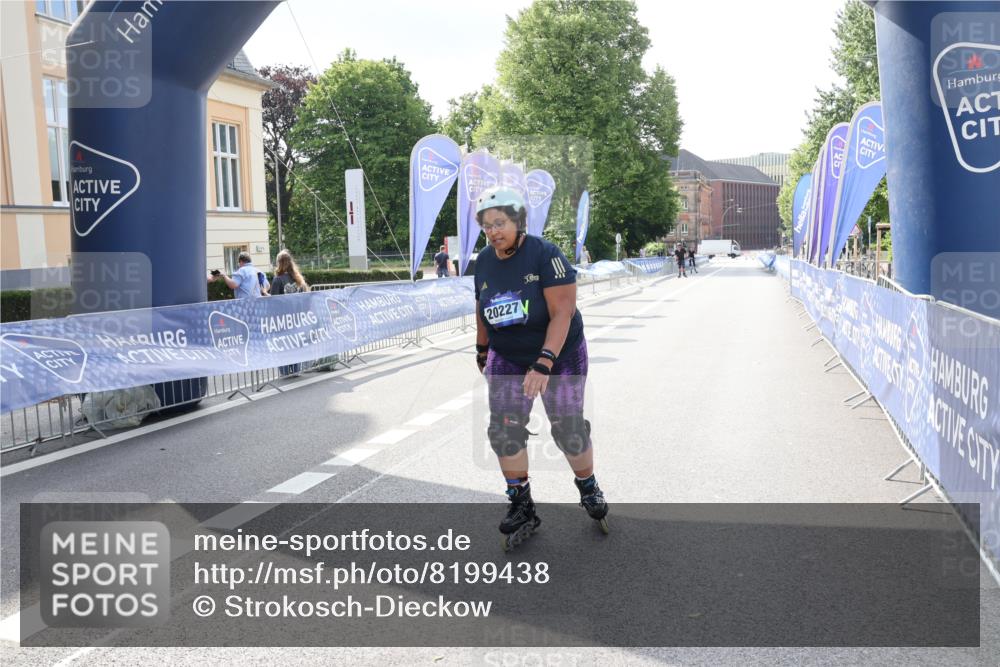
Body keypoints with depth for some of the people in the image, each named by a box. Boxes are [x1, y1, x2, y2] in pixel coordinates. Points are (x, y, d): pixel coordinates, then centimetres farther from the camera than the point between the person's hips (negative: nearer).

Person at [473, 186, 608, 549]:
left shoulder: (546, 254, -21)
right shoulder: (484, 261, -3)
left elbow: (562, 313, -26)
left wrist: (544, 365, -33)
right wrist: (482, 350, 21)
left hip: (560, 356, -4)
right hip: (506, 360, 5)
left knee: (569, 430, 2)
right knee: (504, 433, -2)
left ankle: (588, 488, 29)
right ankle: (521, 507, 14)